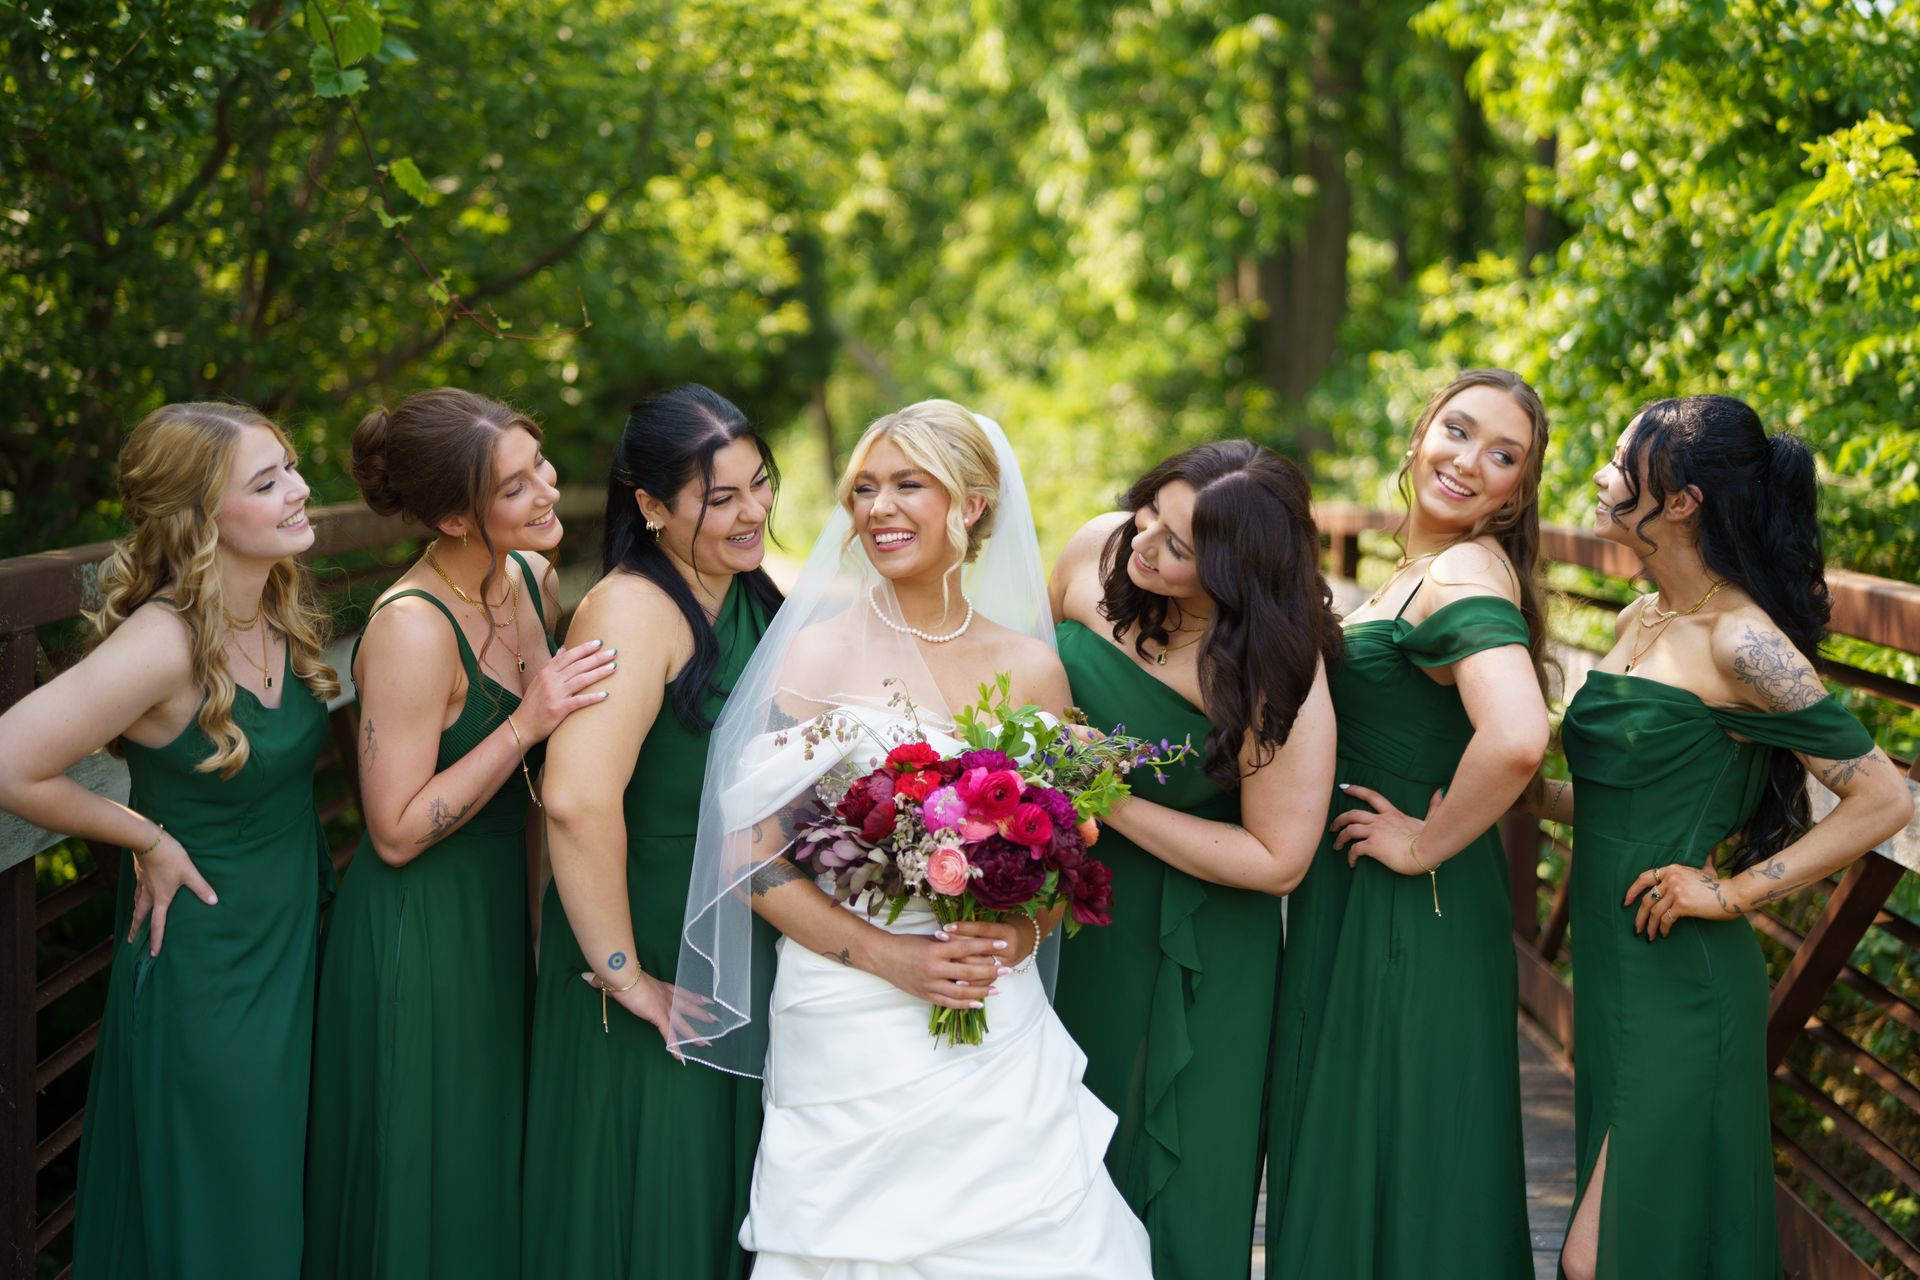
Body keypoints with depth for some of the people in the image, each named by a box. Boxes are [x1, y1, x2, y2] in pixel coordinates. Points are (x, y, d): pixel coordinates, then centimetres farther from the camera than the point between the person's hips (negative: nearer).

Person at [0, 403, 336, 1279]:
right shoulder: (165, 643, -27)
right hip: (205, 970, -7)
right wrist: (145, 839, -15)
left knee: (293, 1204, 21)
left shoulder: (282, 611, -2)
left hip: (297, 947, 7)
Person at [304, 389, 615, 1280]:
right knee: (427, 1191, 7)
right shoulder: (413, 628, -25)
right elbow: (397, 832, -22)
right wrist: (527, 726, -26)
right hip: (419, 932, -8)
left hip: (502, 911, 8)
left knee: (496, 1165, 20)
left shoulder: (531, 579, 0)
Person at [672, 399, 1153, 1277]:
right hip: (846, 1031, -2)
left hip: (999, 1033, 2)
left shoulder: (1030, 667, 5)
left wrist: (1022, 932, -8)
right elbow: (753, 854, -5)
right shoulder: (818, 653, -2)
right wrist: (883, 953, -15)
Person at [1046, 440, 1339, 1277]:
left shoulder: (1280, 685, -26)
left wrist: (1107, 806, -24)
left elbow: (1275, 860, -21)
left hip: (1186, 946, -5)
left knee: (1171, 1185, 8)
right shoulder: (1098, 551, -13)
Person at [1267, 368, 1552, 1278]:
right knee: (1341, 1160, 19)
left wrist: (1427, 844, -23)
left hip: (1411, 922, -10)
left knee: (1389, 1165, 2)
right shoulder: (1412, 570, 11)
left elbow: (1515, 739, -36)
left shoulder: (1466, 571, -20)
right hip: (1347, 903, 10)